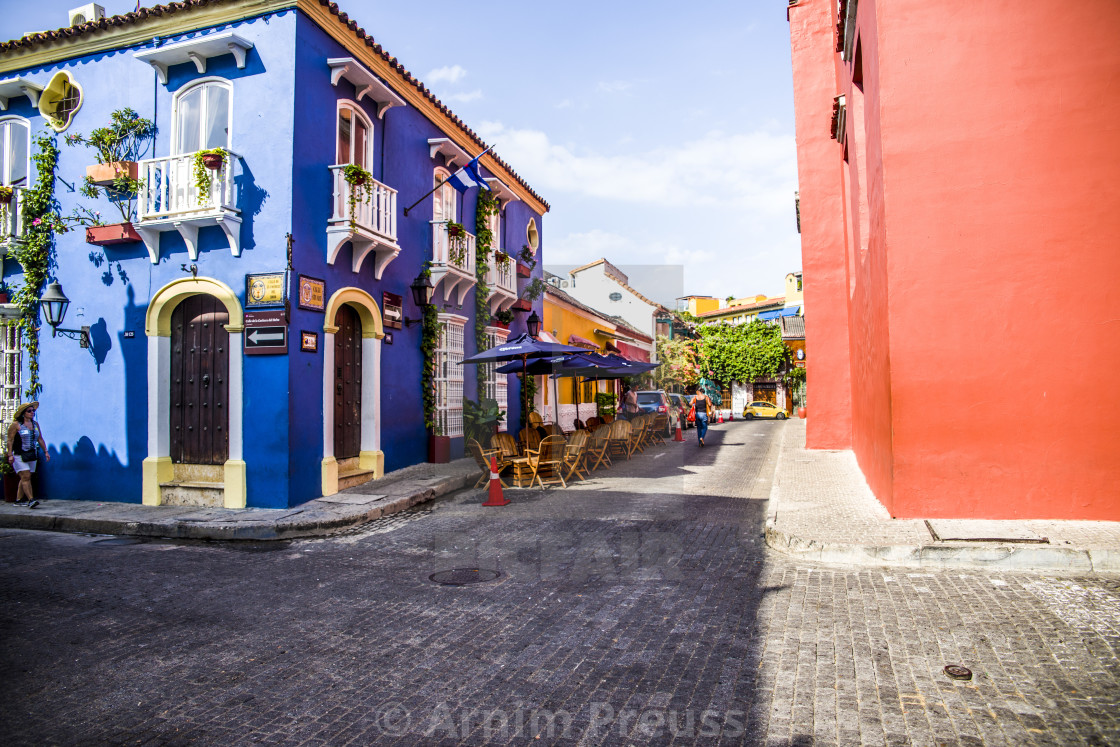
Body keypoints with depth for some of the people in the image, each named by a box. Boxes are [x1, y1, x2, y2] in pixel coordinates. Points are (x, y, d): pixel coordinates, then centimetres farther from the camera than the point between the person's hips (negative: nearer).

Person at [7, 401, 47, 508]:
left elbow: (40, 439, 17)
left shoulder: (35, 424, 11)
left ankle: (18, 500, 17)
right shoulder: (16, 424, -6)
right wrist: (10, 454, -15)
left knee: (24, 478, 9)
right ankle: (30, 500, -16)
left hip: (32, 455, 6)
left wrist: (45, 451, 13)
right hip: (19, 455, -6)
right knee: (26, 476, -12)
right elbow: (10, 440, -8)